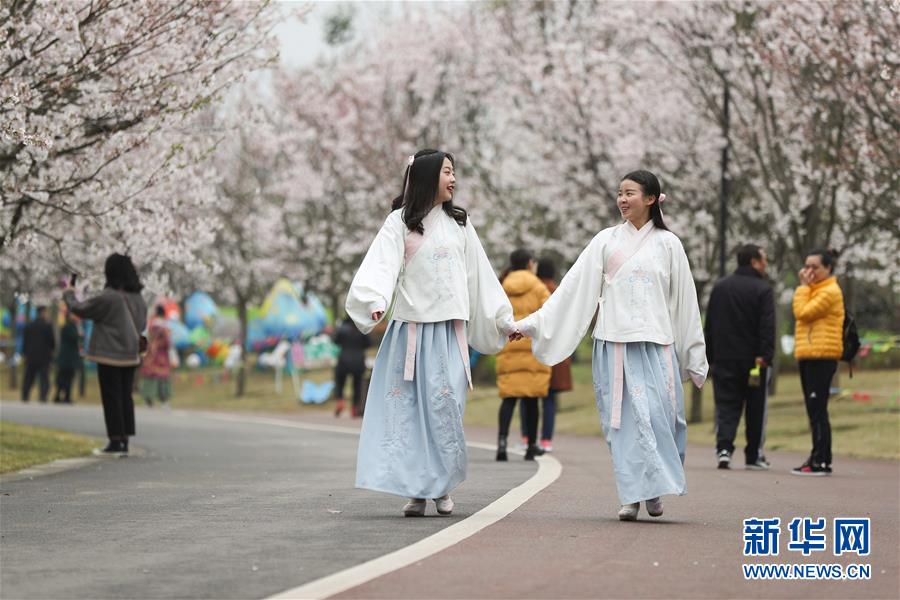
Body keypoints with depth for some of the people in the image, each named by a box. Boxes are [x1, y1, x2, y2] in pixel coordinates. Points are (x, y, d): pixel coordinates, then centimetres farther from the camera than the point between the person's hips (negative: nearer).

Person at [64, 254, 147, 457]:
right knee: (125, 397, 10)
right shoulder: (137, 297, 6)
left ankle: (115, 442, -2)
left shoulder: (108, 297, -17)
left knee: (111, 398, -1)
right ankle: (124, 442, 11)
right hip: (130, 355, 7)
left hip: (110, 355, -7)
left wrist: (68, 294, 12)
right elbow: (142, 324, 17)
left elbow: (80, 309, -6)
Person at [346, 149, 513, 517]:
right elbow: (382, 265, -12)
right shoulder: (400, 222, 2)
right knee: (407, 408, -5)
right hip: (410, 327, -2)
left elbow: (480, 276, 19)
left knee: (444, 407, -7)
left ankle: (442, 487, 4)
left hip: (448, 331, 2)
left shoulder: (459, 224, 13)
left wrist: (503, 318, 21)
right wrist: (376, 300, -30)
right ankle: (415, 490, -1)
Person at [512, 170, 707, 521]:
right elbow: (574, 288, 7)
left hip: (656, 345, -1)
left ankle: (654, 489, 5)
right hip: (614, 344, 1)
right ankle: (632, 495, 1)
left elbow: (684, 299, 9)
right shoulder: (606, 241, 8)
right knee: (624, 418, -3)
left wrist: (694, 356, 9)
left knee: (658, 413, -10)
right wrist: (532, 323, 2)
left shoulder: (667, 244, 7)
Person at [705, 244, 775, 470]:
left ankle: (724, 447, -18)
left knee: (726, 406, 2)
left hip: (724, 359, 3)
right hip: (752, 359, -3)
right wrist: (764, 356, -16)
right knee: (755, 409, 8)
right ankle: (753, 456, 12)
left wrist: (710, 357, 15)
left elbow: (709, 325, 13)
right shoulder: (762, 290, -6)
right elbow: (767, 328, -14)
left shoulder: (719, 287, 11)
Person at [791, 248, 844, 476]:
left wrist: (803, 287, -8)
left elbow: (803, 312, -15)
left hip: (821, 357, -10)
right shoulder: (814, 291, 22)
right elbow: (802, 314, 19)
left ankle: (822, 461, -13)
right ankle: (817, 458, 14)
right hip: (808, 356, 10)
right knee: (814, 411, 11)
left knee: (817, 410, -12)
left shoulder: (830, 292, -9)